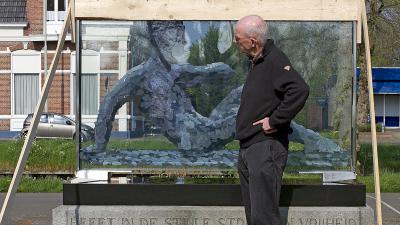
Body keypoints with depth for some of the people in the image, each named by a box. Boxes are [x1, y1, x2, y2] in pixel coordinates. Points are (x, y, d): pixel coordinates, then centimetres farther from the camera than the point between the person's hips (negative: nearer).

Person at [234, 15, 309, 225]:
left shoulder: (275, 60, -14)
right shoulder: (256, 62, 15)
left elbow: (300, 90, -29)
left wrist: (275, 121, -22)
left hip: (266, 147, -10)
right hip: (247, 148, 10)